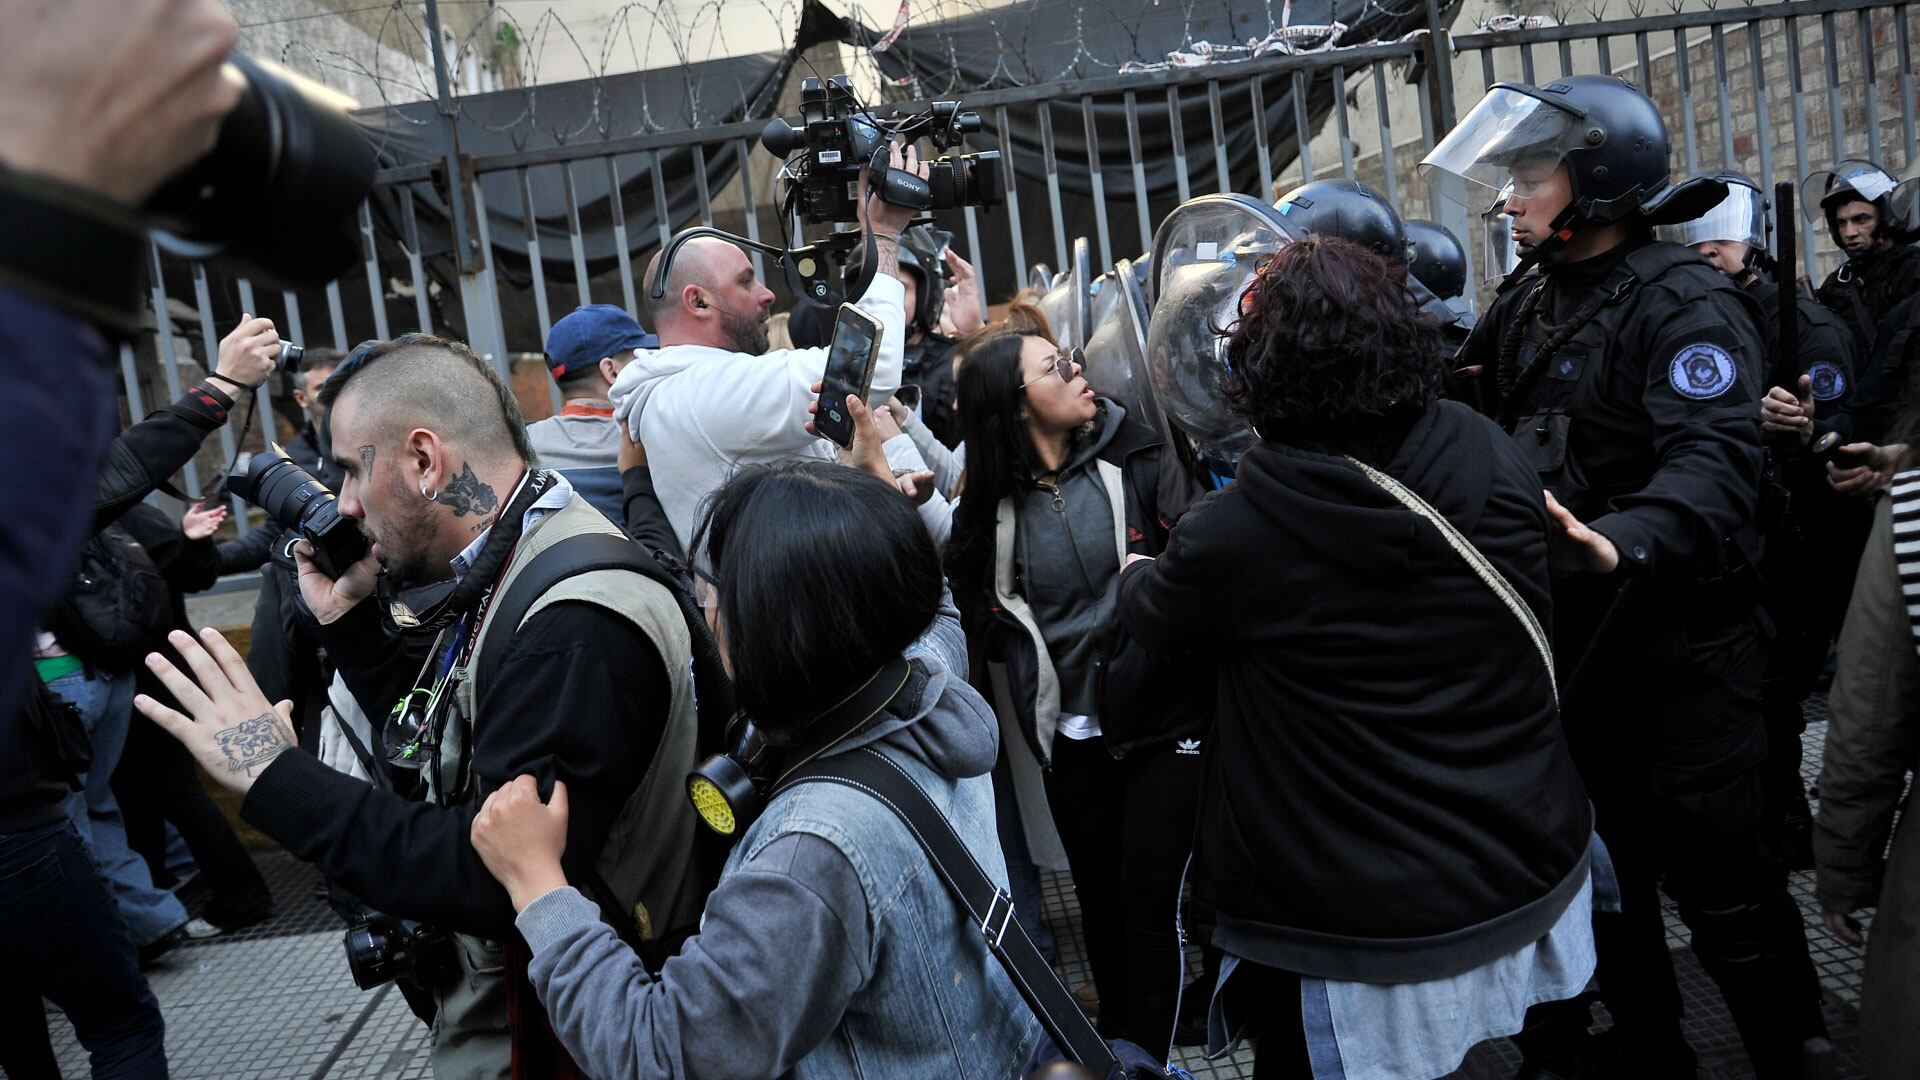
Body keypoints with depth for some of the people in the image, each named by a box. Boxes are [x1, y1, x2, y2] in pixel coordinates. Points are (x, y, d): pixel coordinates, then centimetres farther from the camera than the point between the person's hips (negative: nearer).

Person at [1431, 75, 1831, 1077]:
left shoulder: (1685, 302, -17)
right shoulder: (1532, 296, 8)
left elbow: (1712, 460, -33)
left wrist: (1621, 542, -49)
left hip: (1678, 636, -8)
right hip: (1572, 630, 8)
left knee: (1719, 875, 1)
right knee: (1603, 860, 19)